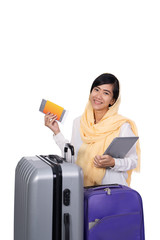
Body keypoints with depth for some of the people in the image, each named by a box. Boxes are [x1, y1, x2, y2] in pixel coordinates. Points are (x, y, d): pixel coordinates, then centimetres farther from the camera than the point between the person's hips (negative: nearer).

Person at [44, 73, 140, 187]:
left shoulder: (122, 126, -8)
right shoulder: (78, 122, 7)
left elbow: (133, 161, -2)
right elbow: (73, 157, 9)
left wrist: (113, 163, -19)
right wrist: (57, 132, 8)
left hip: (112, 188, -3)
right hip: (83, 187, 3)